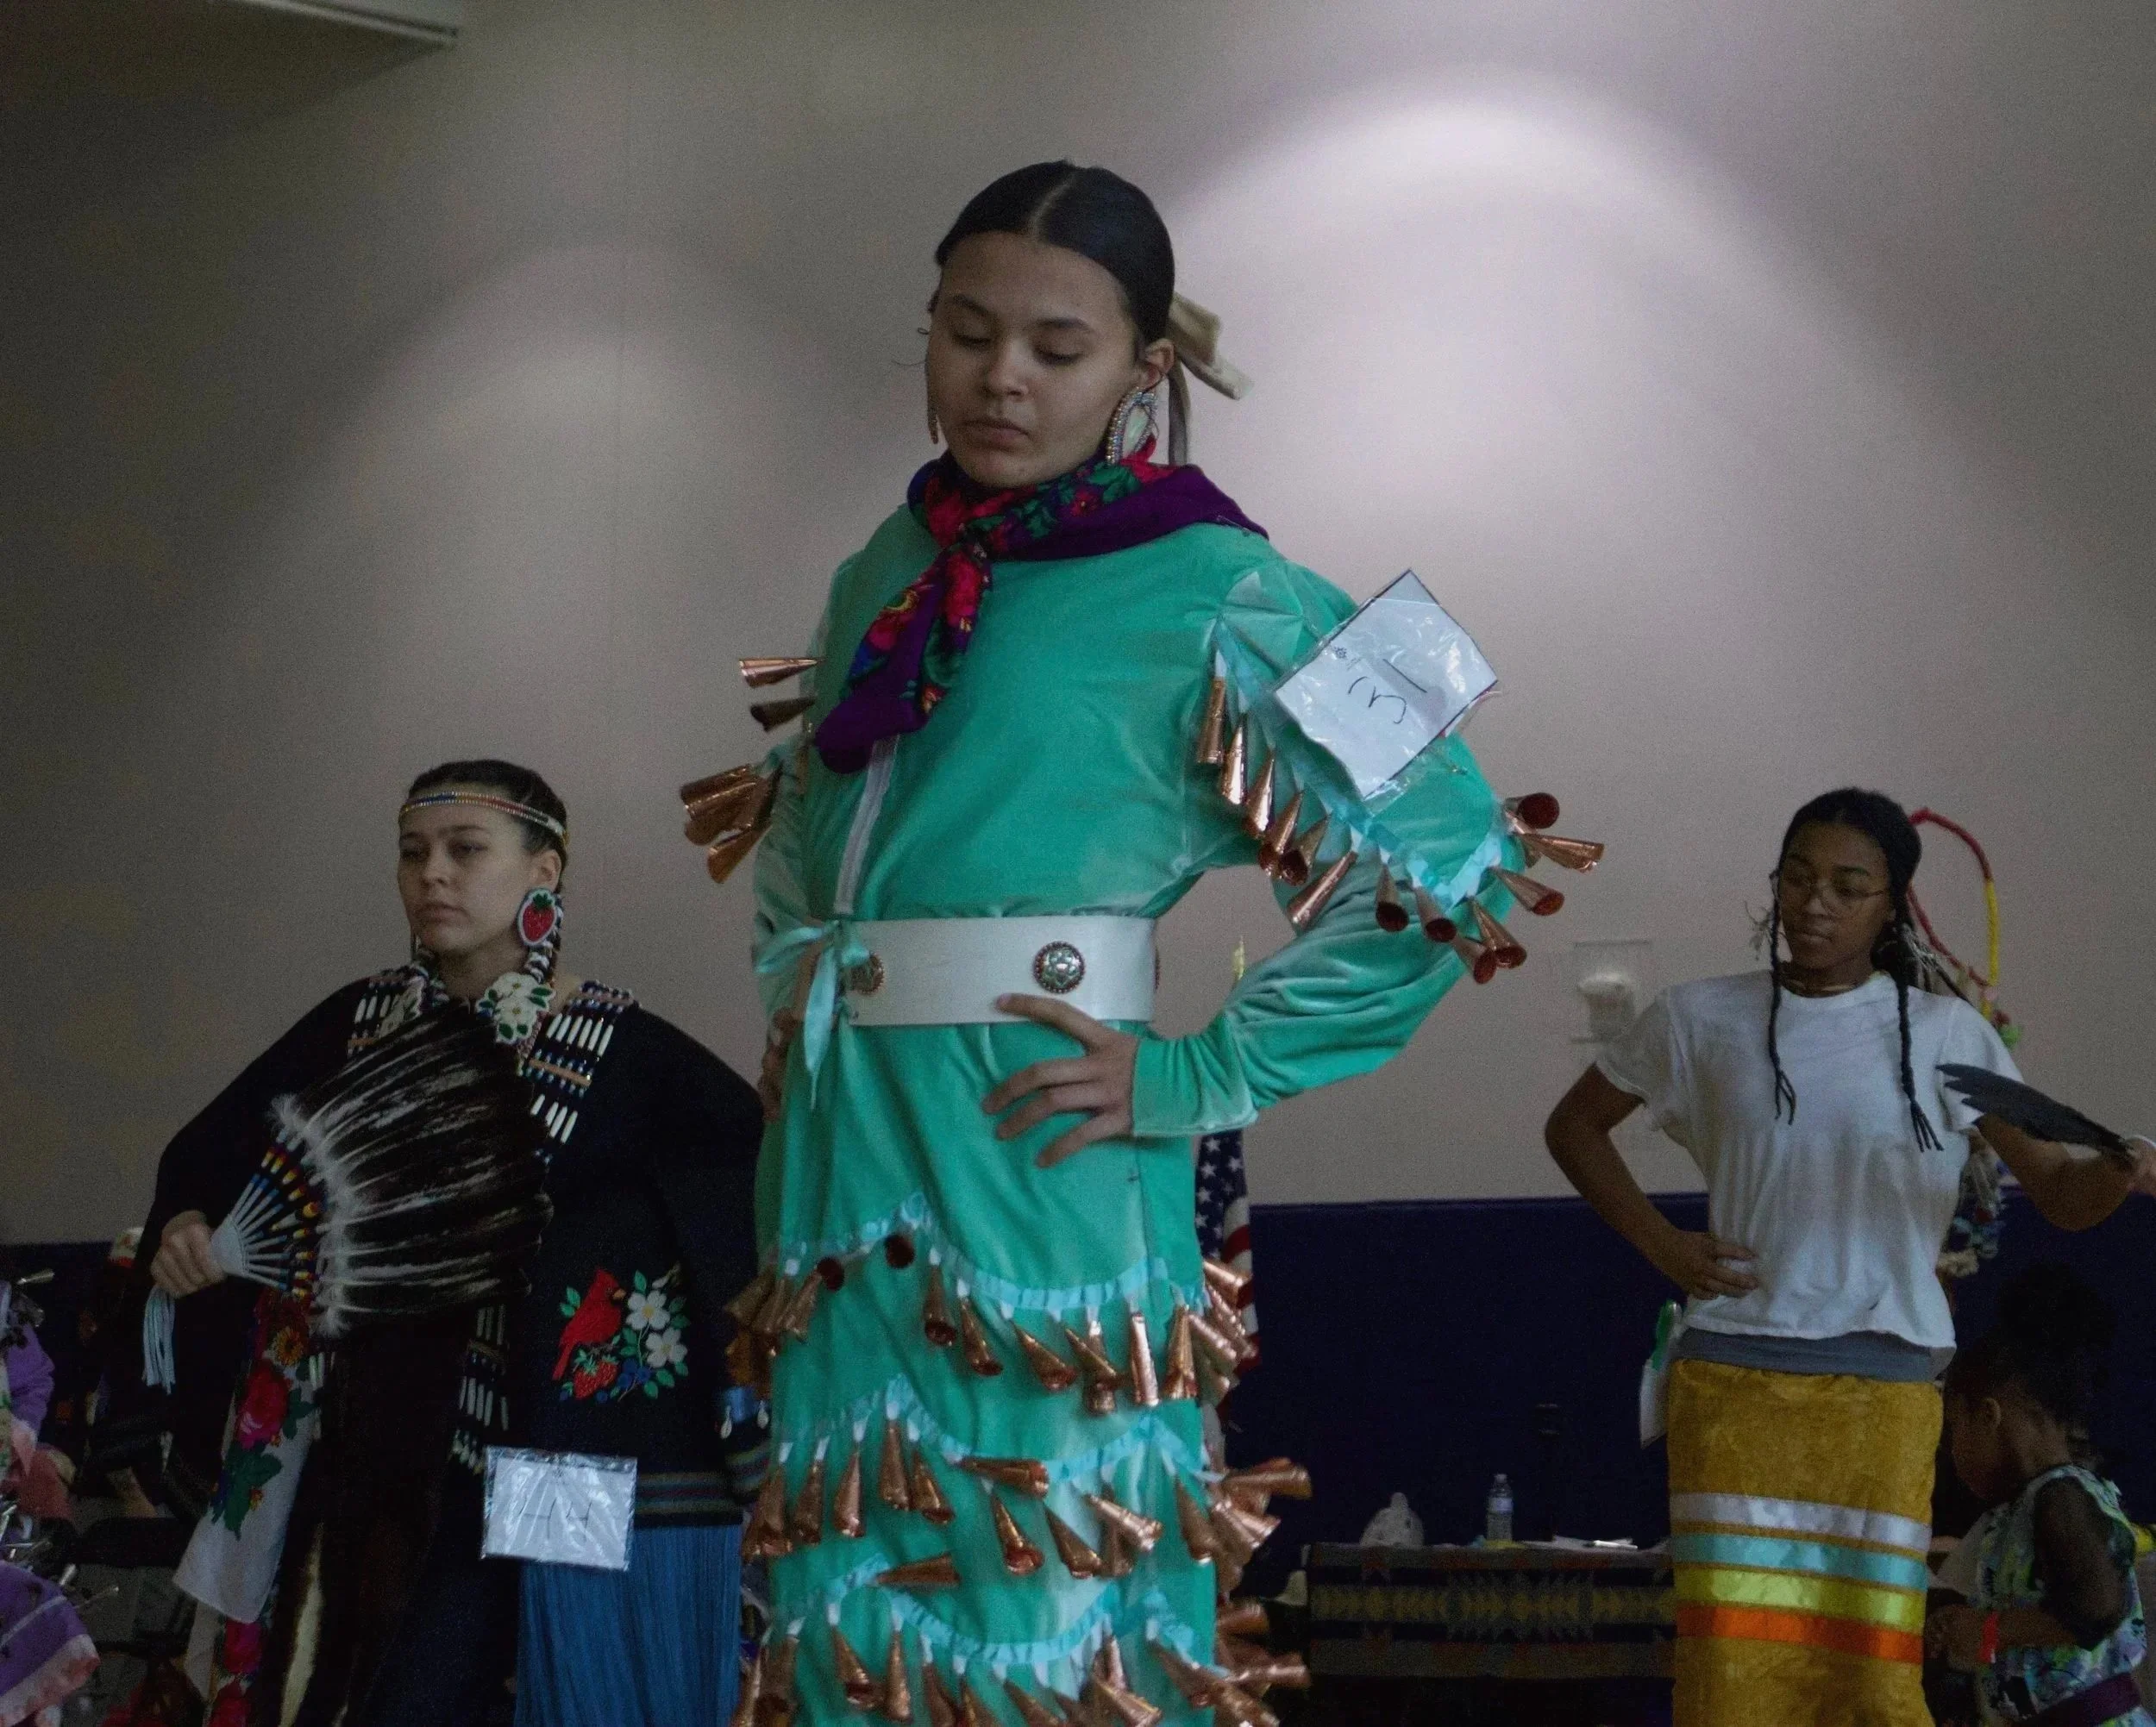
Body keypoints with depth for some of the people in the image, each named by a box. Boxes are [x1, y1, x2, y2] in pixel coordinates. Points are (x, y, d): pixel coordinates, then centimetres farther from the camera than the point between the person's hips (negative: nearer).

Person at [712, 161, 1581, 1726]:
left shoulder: (1211, 595, -5)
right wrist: (803, 1004, 13)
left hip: (1035, 1180, -6)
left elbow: (1446, 854, -10)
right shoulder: (883, 580, 14)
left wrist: (1199, 1080, -11)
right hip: (843, 1174, 6)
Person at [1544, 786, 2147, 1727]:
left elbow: (2059, 1191, 3)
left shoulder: (1943, 1033, 6)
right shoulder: (1702, 1019, 8)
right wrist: (1661, 1243, 7)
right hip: (1734, 1377, 0)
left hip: (1882, 1385, 0)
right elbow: (1573, 1126, 21)